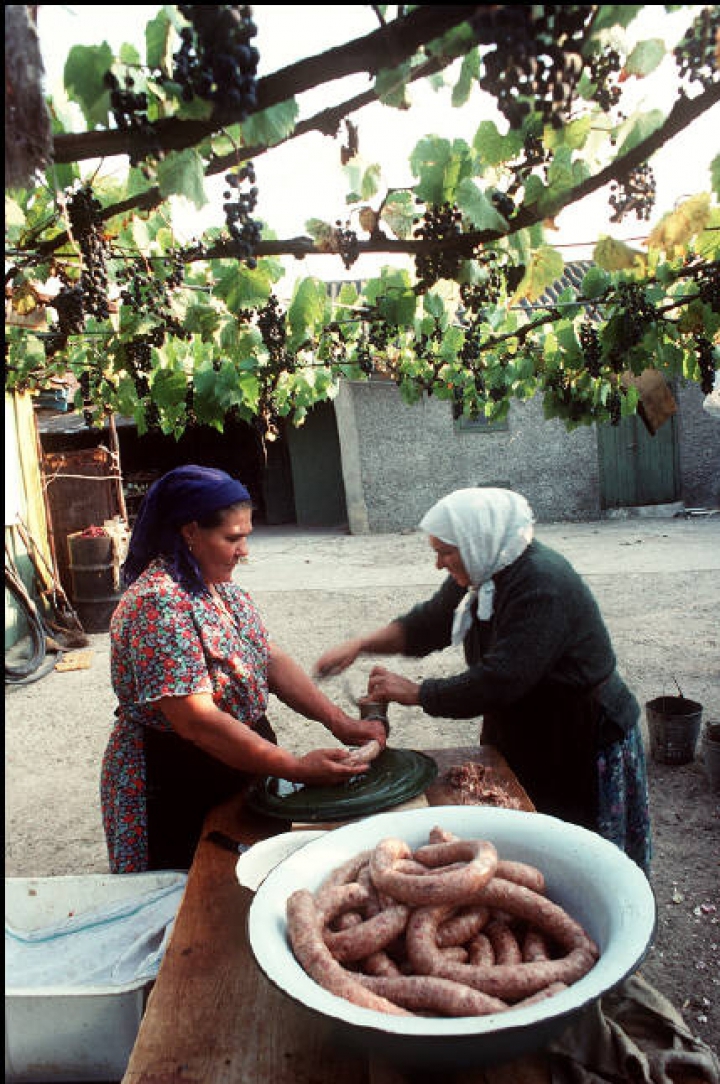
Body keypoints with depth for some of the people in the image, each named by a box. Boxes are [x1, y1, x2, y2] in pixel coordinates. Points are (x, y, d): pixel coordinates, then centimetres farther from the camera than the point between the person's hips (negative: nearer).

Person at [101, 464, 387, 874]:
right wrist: (299, 768, -27)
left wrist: (341, 723, -9)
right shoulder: (158, 604, -26)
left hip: (244, 769, 8)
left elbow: (273, 661, 1)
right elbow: (197, 721, -29)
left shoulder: (221, 587, 2)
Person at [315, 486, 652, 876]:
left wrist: (415, 692, -22)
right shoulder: (483, 575, -1)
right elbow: (427, 624, 9)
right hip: (521, 737, 8)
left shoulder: (542, 585, -29)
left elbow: (498, 682, -32)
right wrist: (360, 645, -5)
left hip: (585, 748, -8)